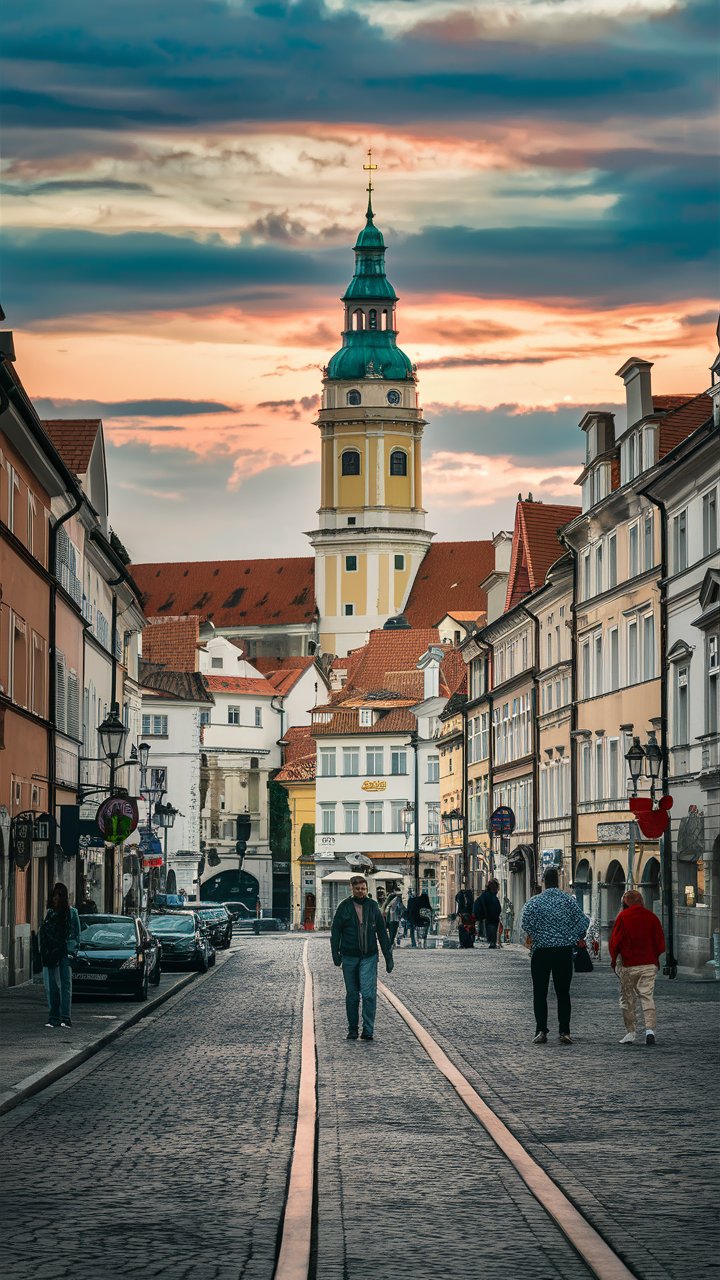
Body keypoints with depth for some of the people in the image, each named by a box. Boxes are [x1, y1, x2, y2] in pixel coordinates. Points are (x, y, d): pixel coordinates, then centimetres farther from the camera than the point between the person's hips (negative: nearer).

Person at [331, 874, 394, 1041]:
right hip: (349, 957, 0)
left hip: (369, 957, 0)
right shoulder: (344, 907, 1)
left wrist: (388, 957, 6)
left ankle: (368, 1030, -9)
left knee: (369, 994, -12)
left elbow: (382, 933, 9)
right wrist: (336, 954, -8)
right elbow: (335, 932, 2)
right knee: (352, 995, 8)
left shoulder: (373, 907, 5)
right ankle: (352, 1030, 17)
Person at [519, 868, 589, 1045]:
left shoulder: (535, 902, -4)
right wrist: (575, 939, 8)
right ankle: (565, 1032, 3)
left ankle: (541, 1031, -3)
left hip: (541, 951, -2)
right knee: (563, 993, 8)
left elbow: (525, 921, -19)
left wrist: (532, 936, -2)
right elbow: (583, 922, -6)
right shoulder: (569, 900, 1)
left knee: (540, 993, 5)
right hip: (564, 951, 2)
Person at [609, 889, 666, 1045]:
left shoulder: (623, 917, -6)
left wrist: (614, 960, 8)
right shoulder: (651, 917, 2)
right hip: (649, 965, 2)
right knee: (647, 997, 3)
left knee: (627, 999, 8)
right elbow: (660, 943, 5)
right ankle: (650, 1029, -13)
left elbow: (615, 942, -6)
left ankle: (631, 1032, 8)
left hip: (628, 966, -2)